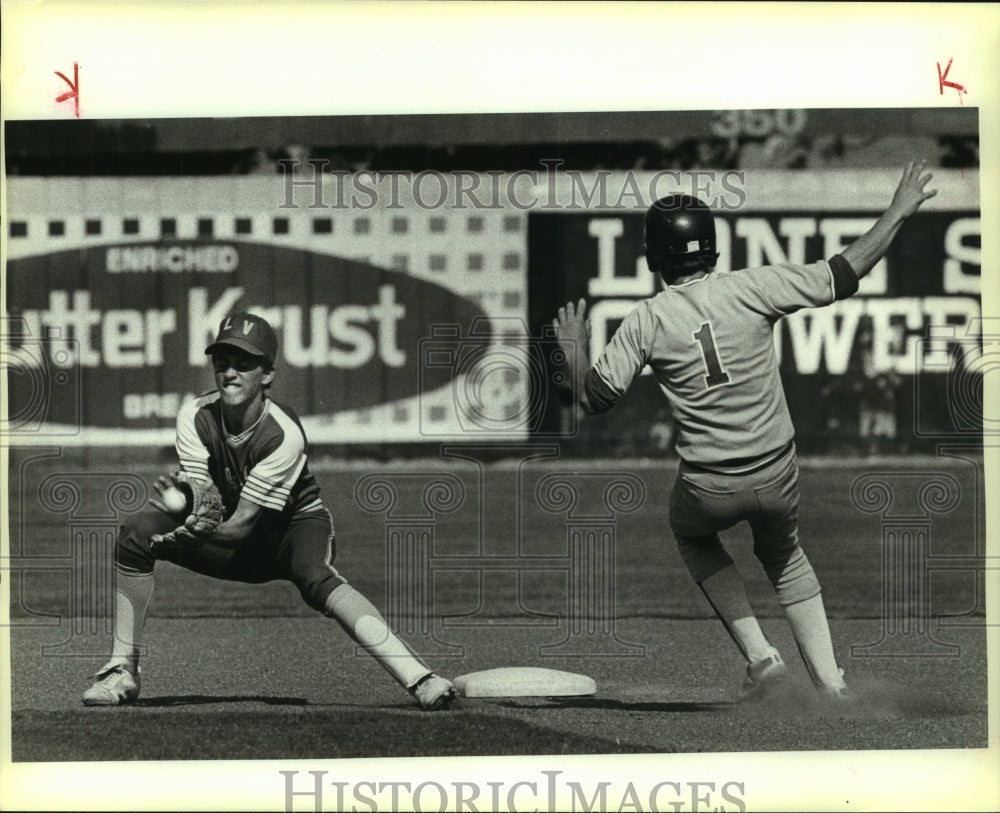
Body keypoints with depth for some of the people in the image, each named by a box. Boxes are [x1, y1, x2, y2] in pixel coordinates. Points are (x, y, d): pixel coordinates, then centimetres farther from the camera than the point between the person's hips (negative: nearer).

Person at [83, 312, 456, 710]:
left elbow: (244, 521, -33)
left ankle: (415, 676, -49)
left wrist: (198, 532, -53)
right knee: (137, 534, -18)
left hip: (295, 524, -4)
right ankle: (122, 670, -9)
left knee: (316, 578, -37)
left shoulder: (284, 434, -29)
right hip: (226, 535, 4)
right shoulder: (195, 417, -16)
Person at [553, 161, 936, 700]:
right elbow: (843, 276, -9)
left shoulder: (646, 321, -8)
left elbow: (594, 398, -4)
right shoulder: (752, 288, -10)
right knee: (783, 555, 30)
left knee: (692, 536, 33)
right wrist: (899, 211, 0)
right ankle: (830, 681, 22)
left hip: (708, 489, -1)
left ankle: (758, 654, 18)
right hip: (777, 476, 1)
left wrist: (575, 349, 15)